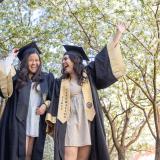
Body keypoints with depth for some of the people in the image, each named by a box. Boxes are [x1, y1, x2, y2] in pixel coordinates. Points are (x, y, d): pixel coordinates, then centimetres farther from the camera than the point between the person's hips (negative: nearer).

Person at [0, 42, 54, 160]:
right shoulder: (18, 76, 9)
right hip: (19, 121, -2)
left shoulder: (47, 78, 12)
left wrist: (45, 105, -4)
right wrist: (11, 57, -2)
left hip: (36, 123, 2)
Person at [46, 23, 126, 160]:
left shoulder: (88, 74, 13)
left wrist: (119, 33, 11)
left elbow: (104, 58, 11)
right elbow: (55, 104, 12)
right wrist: (51, 122, 2)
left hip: (88, 123, 1)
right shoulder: (61, 82, 15)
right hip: (70, 123, 0)